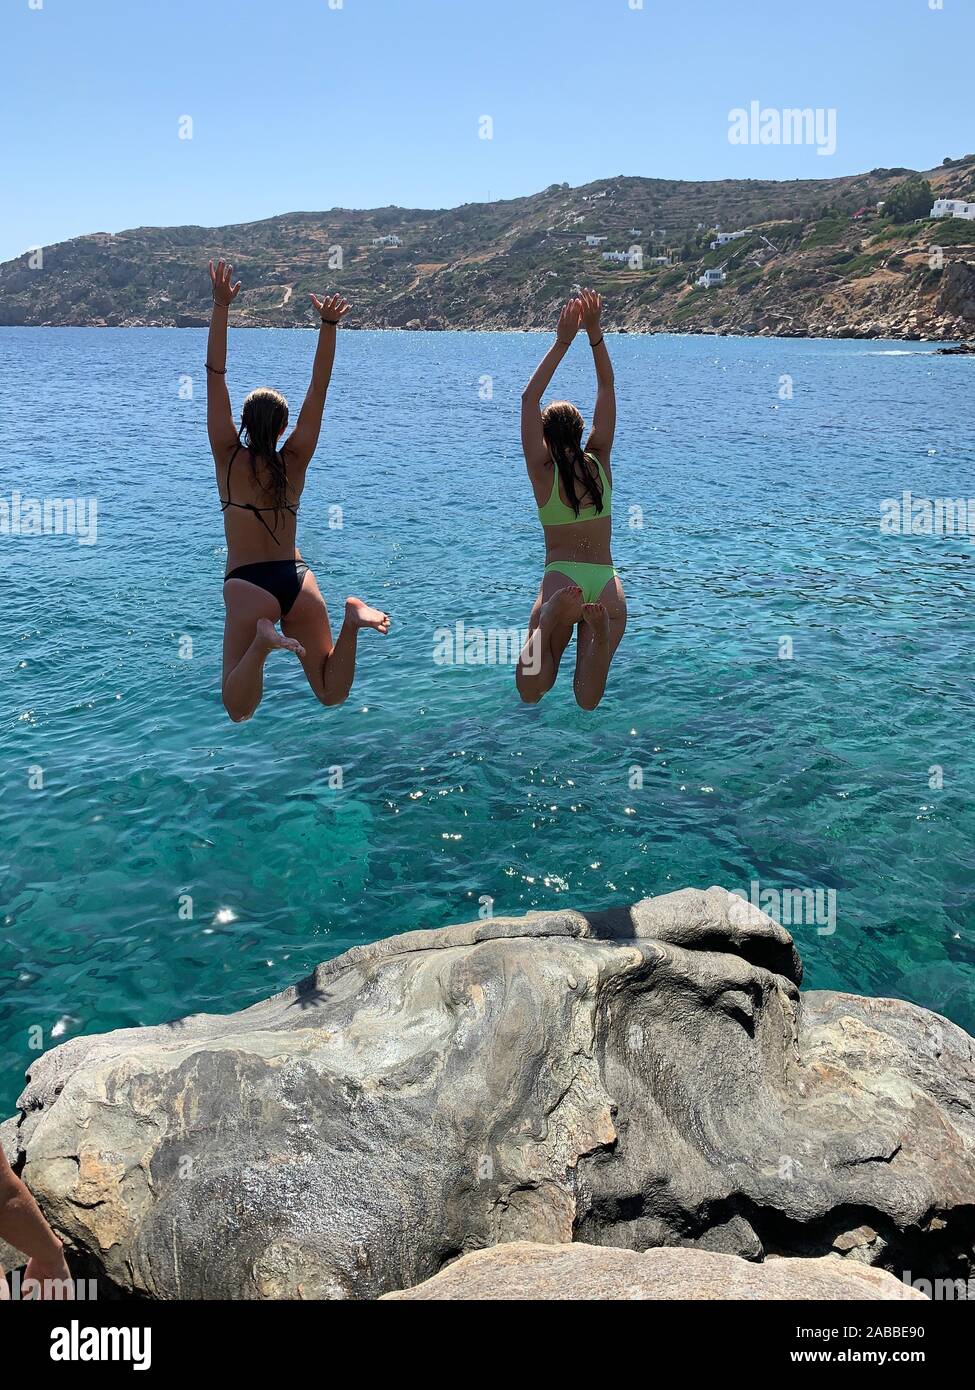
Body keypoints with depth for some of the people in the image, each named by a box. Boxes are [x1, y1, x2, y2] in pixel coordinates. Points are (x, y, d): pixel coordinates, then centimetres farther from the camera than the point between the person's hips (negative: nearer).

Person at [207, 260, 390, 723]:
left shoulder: (229, 458, -1)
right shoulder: (294, 460, 4)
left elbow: (215, 376, -3)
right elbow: (319, 388, 6)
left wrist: (221, 307, -6)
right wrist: (328, 325, 2)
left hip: (248, 584, -2)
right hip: (298, 578, 3)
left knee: (239, 710, -5)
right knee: (331, 694, 7)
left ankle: (261, 640, -33)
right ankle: (352, 619, -19)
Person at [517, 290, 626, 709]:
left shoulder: (543, 471, -2)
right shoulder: (599, 461, 4)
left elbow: (529, 398, 2)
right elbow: (607, 387, 9)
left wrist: (562, 342, 2)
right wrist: (595, 333, 2)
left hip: (561, 577, -2)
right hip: (606, 581, 2)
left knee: (531, 693, -4)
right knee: (588, 699, -4)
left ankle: (554, 615, -30)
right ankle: (598, 628, -33)